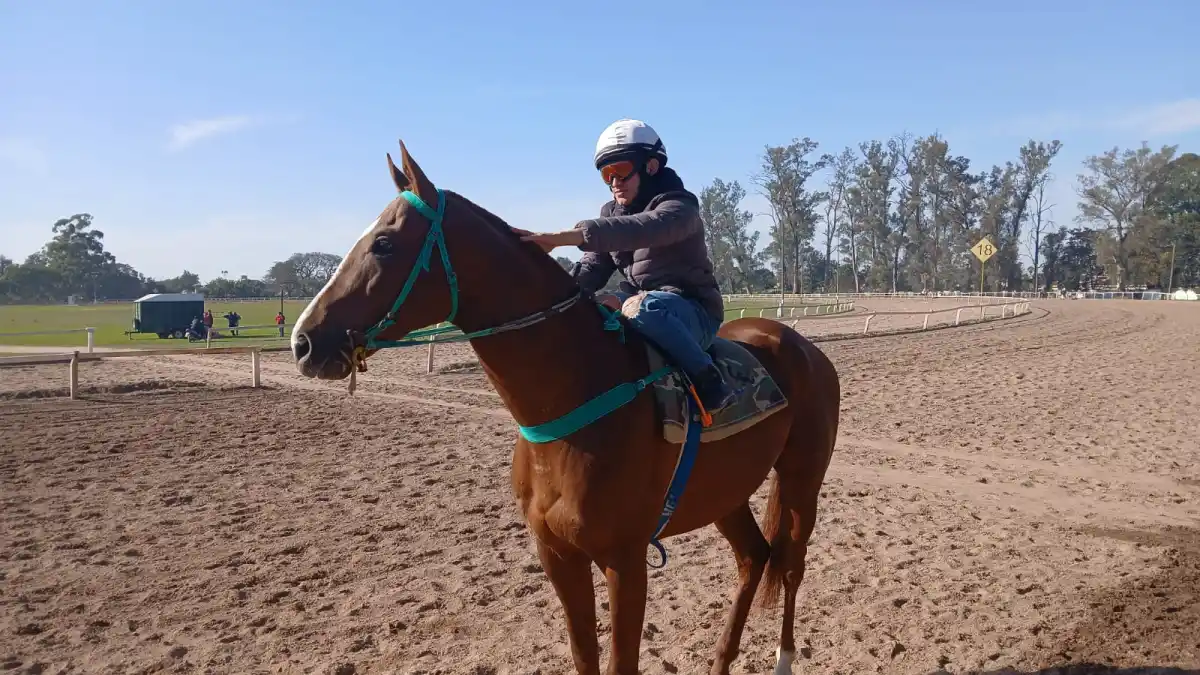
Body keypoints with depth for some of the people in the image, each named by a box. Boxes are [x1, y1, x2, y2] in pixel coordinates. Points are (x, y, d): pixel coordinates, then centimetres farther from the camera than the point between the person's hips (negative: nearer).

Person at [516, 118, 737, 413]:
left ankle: (709, 381, -27)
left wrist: (558, 238, -49)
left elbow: (638, 230, -38)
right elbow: (592, 269, 5)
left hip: (693, 313, -8)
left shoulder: (679, 206, -16)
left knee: (643, 308, -40)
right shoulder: (612, 212, 10)